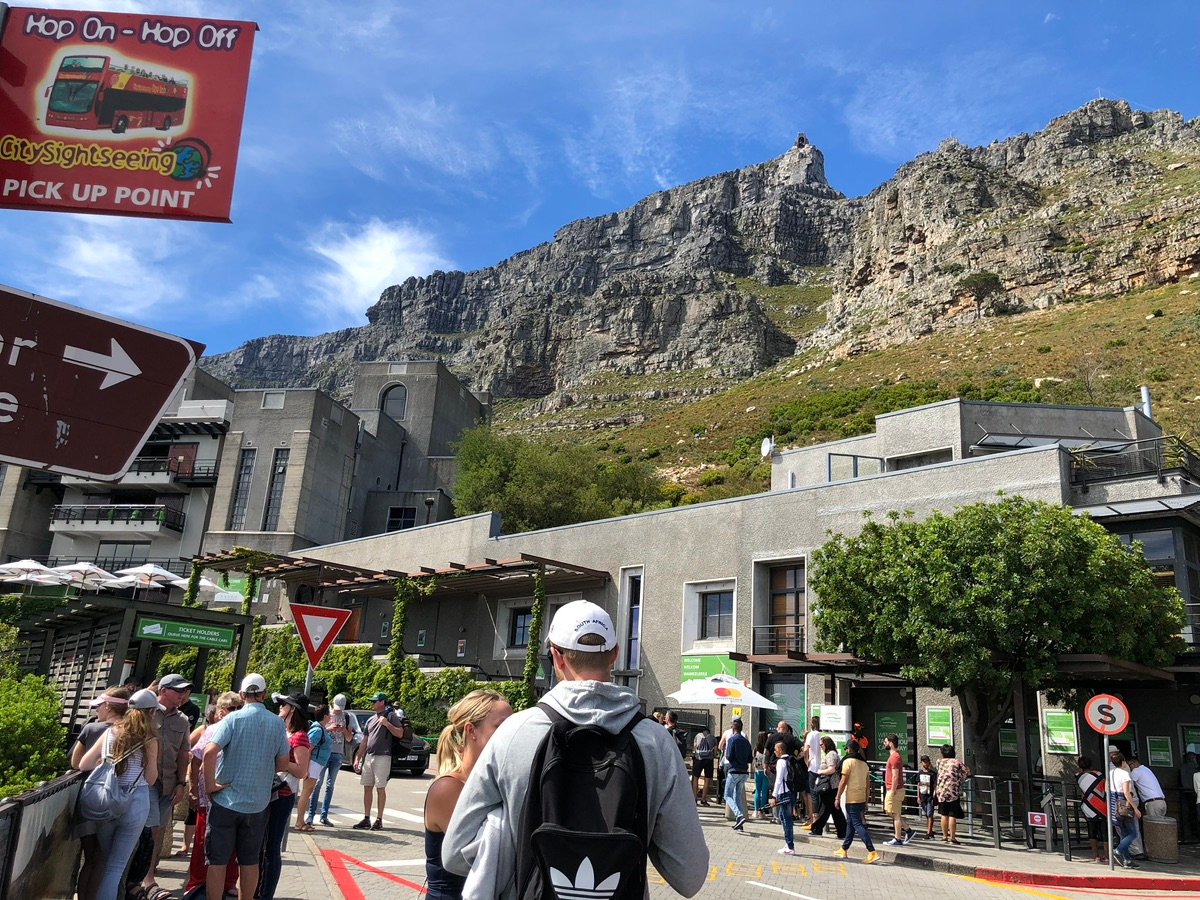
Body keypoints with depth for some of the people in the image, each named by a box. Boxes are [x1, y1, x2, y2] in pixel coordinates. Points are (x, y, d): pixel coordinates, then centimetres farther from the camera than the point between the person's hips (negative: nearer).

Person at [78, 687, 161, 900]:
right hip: (135, 804, -4)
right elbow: (151, 778, -5)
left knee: (104, 862, 21)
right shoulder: (149, 739, -6)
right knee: (116, 867, 6)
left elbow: (84, 765, 4)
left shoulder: (111, 732, 4)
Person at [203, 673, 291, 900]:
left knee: (217, 861, 6)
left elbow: (209, 753, -21)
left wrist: (210, 785, -10)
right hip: (258, 803, 3)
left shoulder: (233, 719, -9)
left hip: (226, 799, -3)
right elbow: (282, 763, 5)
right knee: (250, 861, 14)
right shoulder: (277, 723, 1)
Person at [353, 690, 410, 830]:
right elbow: (365, 741, 21)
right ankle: (366, 819, 13)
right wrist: (357, 758, 15)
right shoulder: (370, 720, 18)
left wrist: (387, 724, -16)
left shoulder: (391, 716, -2)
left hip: (382, 757, -7)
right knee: (367, 787, 7)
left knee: (380, 788, -4)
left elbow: (400, 734, -9)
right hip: (368, 757, 7)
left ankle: (379, 820, 1)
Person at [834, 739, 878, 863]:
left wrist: (838, 797, -7)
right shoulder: (864, 763, 12)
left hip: (852, 799, -8)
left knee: (858, 825, -8)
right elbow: (868, 784, 14)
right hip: (862, 799, 8)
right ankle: (844, 849, 26)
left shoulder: (848, 761, -10)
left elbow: (843, 781, -13)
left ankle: (872, 852, -16)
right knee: (850, 824, 17)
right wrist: (866, 801, 19)